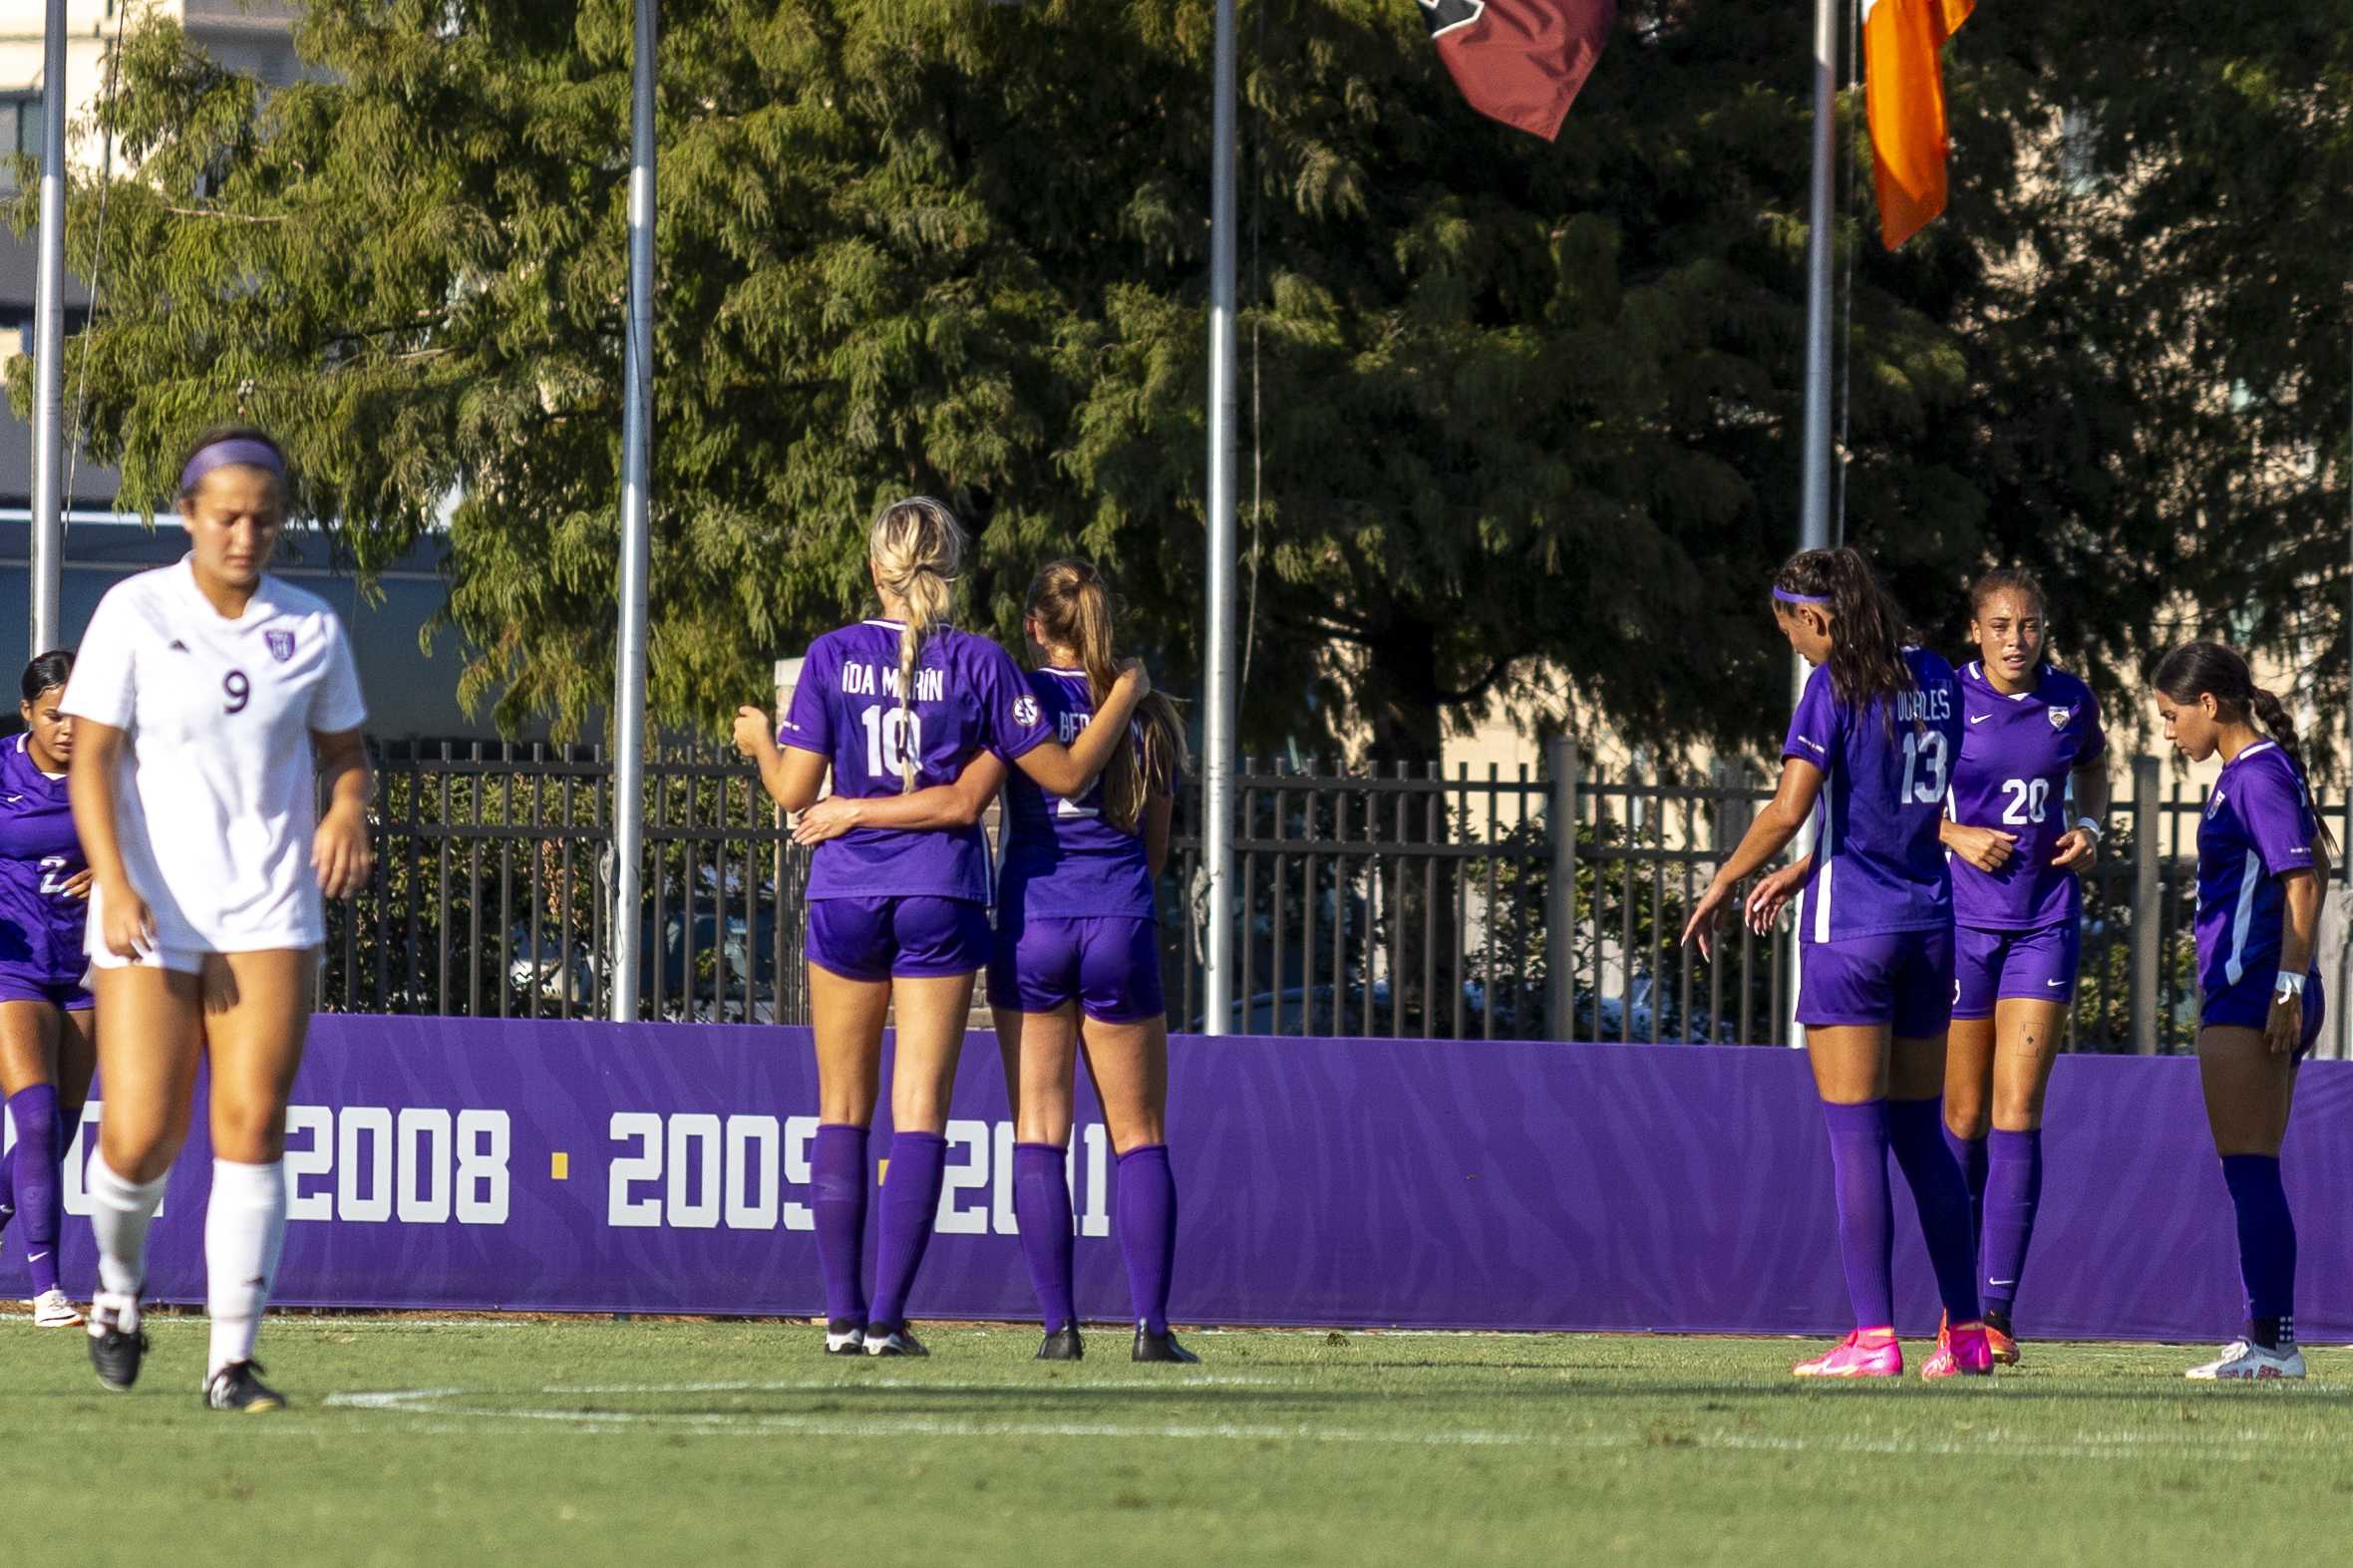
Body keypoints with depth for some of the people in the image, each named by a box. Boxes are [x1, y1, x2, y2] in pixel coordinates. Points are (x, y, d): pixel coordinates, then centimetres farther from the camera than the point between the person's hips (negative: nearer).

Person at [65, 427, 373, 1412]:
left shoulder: (310, 628, 6)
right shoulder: (134, 613, -3)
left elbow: (344, 748, 16)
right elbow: (92, 759, -6)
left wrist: (347, 812, -7)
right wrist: (115, 885, -19)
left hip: (270, 914, 2)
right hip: (150, 914, -2)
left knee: (252, 1127, -10)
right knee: (139, 1139, -5)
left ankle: (232, 1360, -7)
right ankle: (118, 1288, 27)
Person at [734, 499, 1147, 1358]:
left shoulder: (832, 657, -2)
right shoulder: (978, 662, -4)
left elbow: (793, 790, -2)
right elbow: (1064, 774, -2)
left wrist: (759, 741, 19)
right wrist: (1124, 698, 13)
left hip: (846, 898, 1)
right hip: (940, 899, -1)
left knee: (842, 1113, 10)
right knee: (919, 1114, 0)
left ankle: (843, 1313, 5)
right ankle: (886, 1318, -7)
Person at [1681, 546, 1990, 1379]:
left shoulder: (1834, 687, -10)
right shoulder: (1936, 679, 9)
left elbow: (1787, 811, -17)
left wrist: (1720, 886, -2)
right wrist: (1801, 875, 23)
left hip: (1849, 930, -6)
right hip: (1931, 921, 6)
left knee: (1855, 1134, -4)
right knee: (1920, 1131, 13)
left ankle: (1873, 1336, -8)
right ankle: (1966, 1332, 11)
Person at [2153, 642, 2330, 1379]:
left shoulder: (2257, 776, -13)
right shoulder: (2259, 769, 16)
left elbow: (2303, 879, -18)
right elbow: (2313, 866, 23)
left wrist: (2289, 988, -21)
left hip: (2248, 997, -10)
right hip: (2250, 1001, 10)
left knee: (2249, 1173, -10)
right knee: (2254, 1176, 13)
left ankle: (2270, 1346, -12)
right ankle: (2269, 1339, 16)